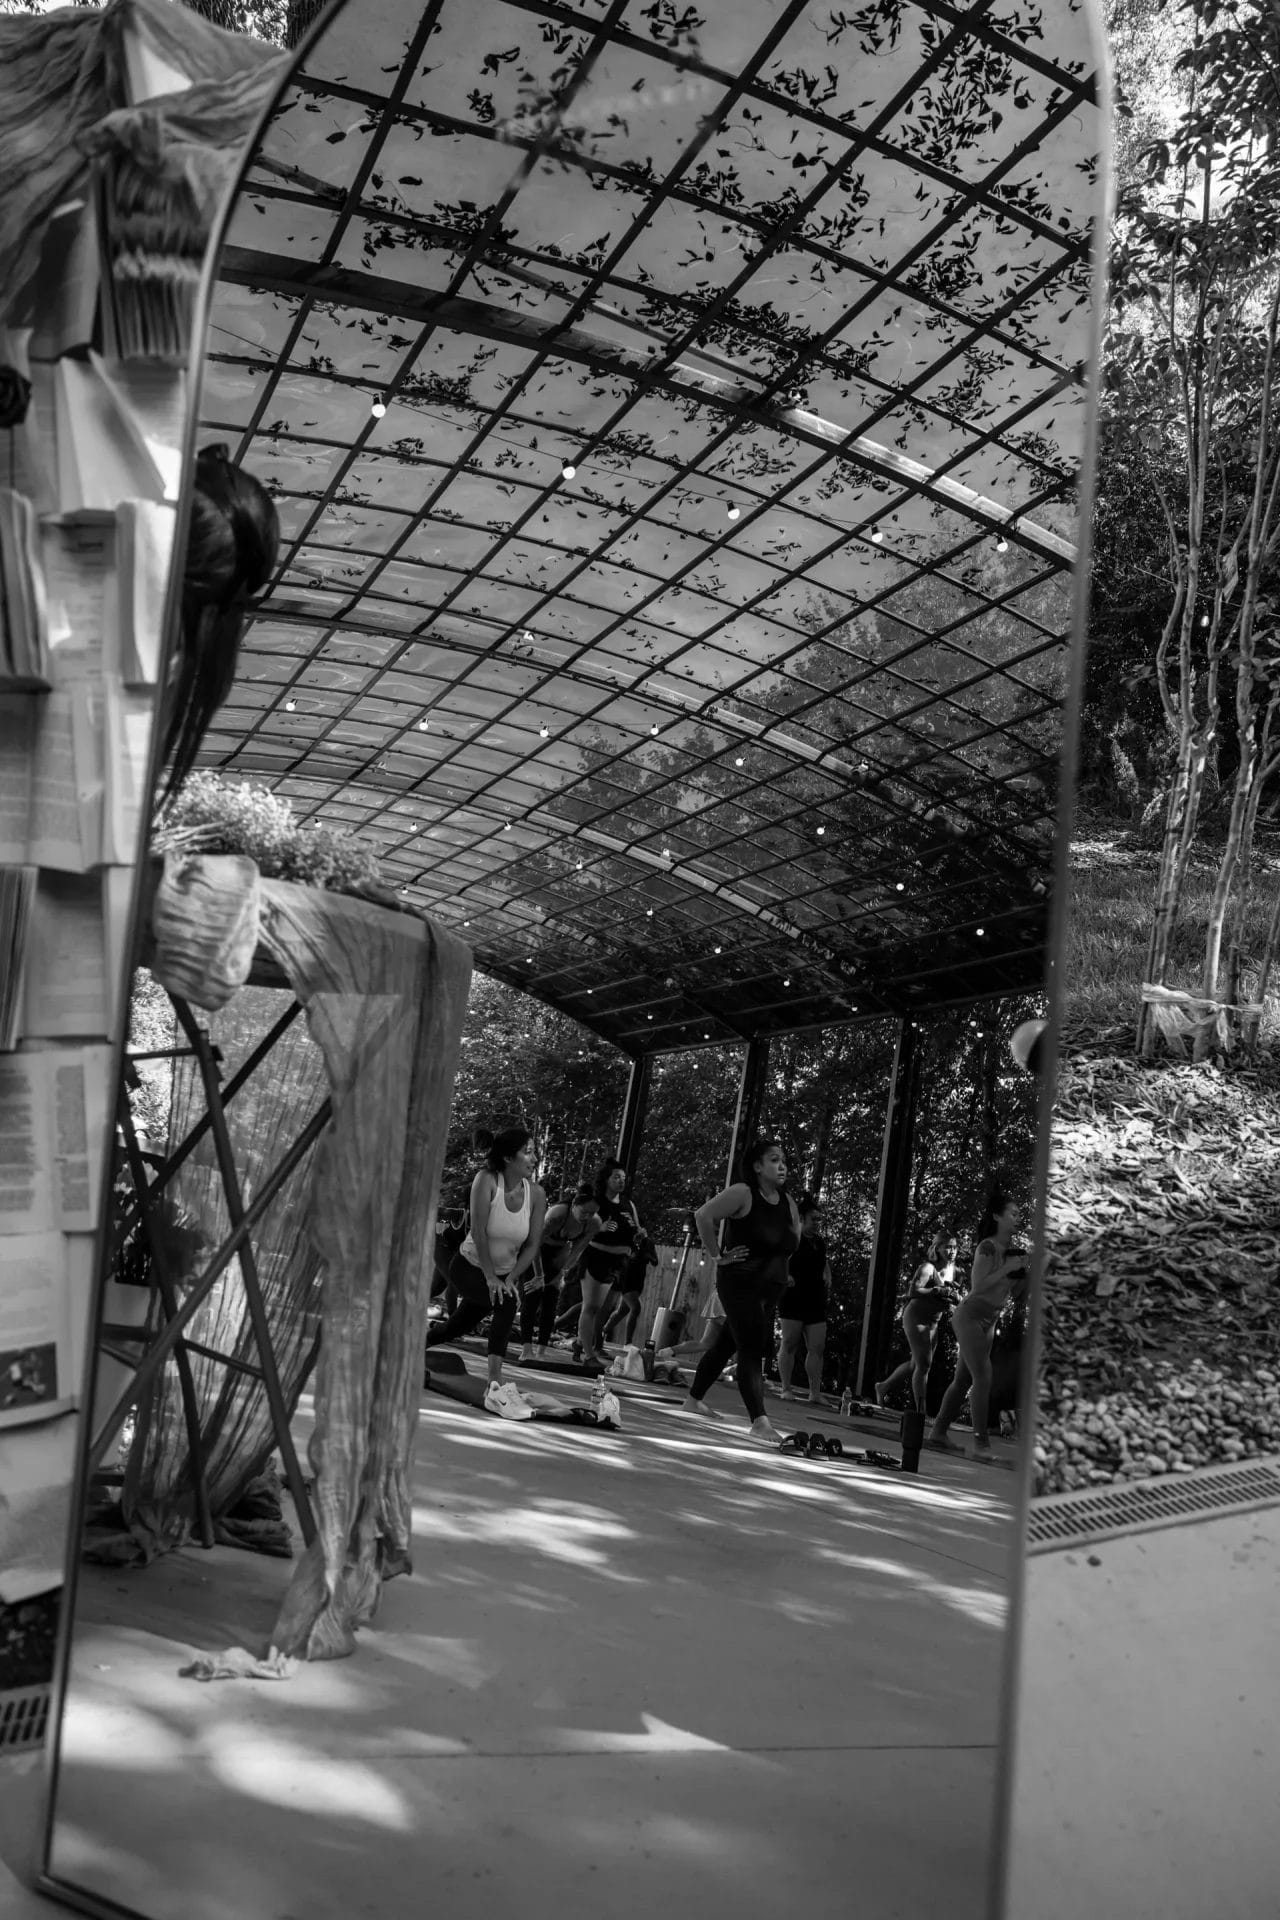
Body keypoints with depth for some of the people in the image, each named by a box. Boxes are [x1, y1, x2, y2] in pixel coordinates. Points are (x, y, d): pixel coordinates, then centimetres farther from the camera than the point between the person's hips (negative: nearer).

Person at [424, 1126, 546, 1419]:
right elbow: (479, 1231, -26)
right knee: (506, 1302, -29)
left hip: (505, 1273, 5)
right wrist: (490, 1277, -29)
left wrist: (510, 1278, -19)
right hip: (470, 1266, -5)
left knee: (460, 1326, 16)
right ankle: (496, 1386, -30)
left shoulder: (536, 1194, -11)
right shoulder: (487, 1180, -22)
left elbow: (533, 1245, -8)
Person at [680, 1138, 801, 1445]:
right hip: (740, 1284, -7)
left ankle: (695, 1399, 33)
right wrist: (716, 1256, -17)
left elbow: (793, 1240, 25)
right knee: (752, 1350, -15)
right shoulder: (742, 1193, -14)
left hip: (771, 1289, 7)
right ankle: (759, 1422, -19)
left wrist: (779, 1263, 14)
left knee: (728, 1344, 18)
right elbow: (703, 1215, -21)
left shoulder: (788, 1202, 8)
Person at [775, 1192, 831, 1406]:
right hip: (793, 1298, -6)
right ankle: (787, 1389, 4)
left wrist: (827, 1277, 13)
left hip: (815, 1301, 6)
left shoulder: (820, 1242, 15)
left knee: (817, 1348, 1)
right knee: (790, 1344, -3)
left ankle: (815, 1392, 4)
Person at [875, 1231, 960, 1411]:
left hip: (933, 1322, 9)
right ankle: (921, 1411, -6)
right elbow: (914, 1291, -28)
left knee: (916, 1363, 15)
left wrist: (951, 1300, 0)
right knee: (923, 1364, -10)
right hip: (916, 1317, -8)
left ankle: (883, 1386, 34)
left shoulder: (952, 1270, 7)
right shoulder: (928, 1267, -17)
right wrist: (937, 1290, -33)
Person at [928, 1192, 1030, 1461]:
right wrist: (1007, 1268, -24)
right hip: (970, 1316, -8)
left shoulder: (1010, 1250, 9)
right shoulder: (988, 1247, -15)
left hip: (988, 1321, 8)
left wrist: (1026, 1270, -3)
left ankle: (938, 1433, 17)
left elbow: (1017, 1293, 12)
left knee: (964, 1379, 10)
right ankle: (981, 1443, -16)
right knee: (982, 1378, -16)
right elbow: (978, 1284, -22)